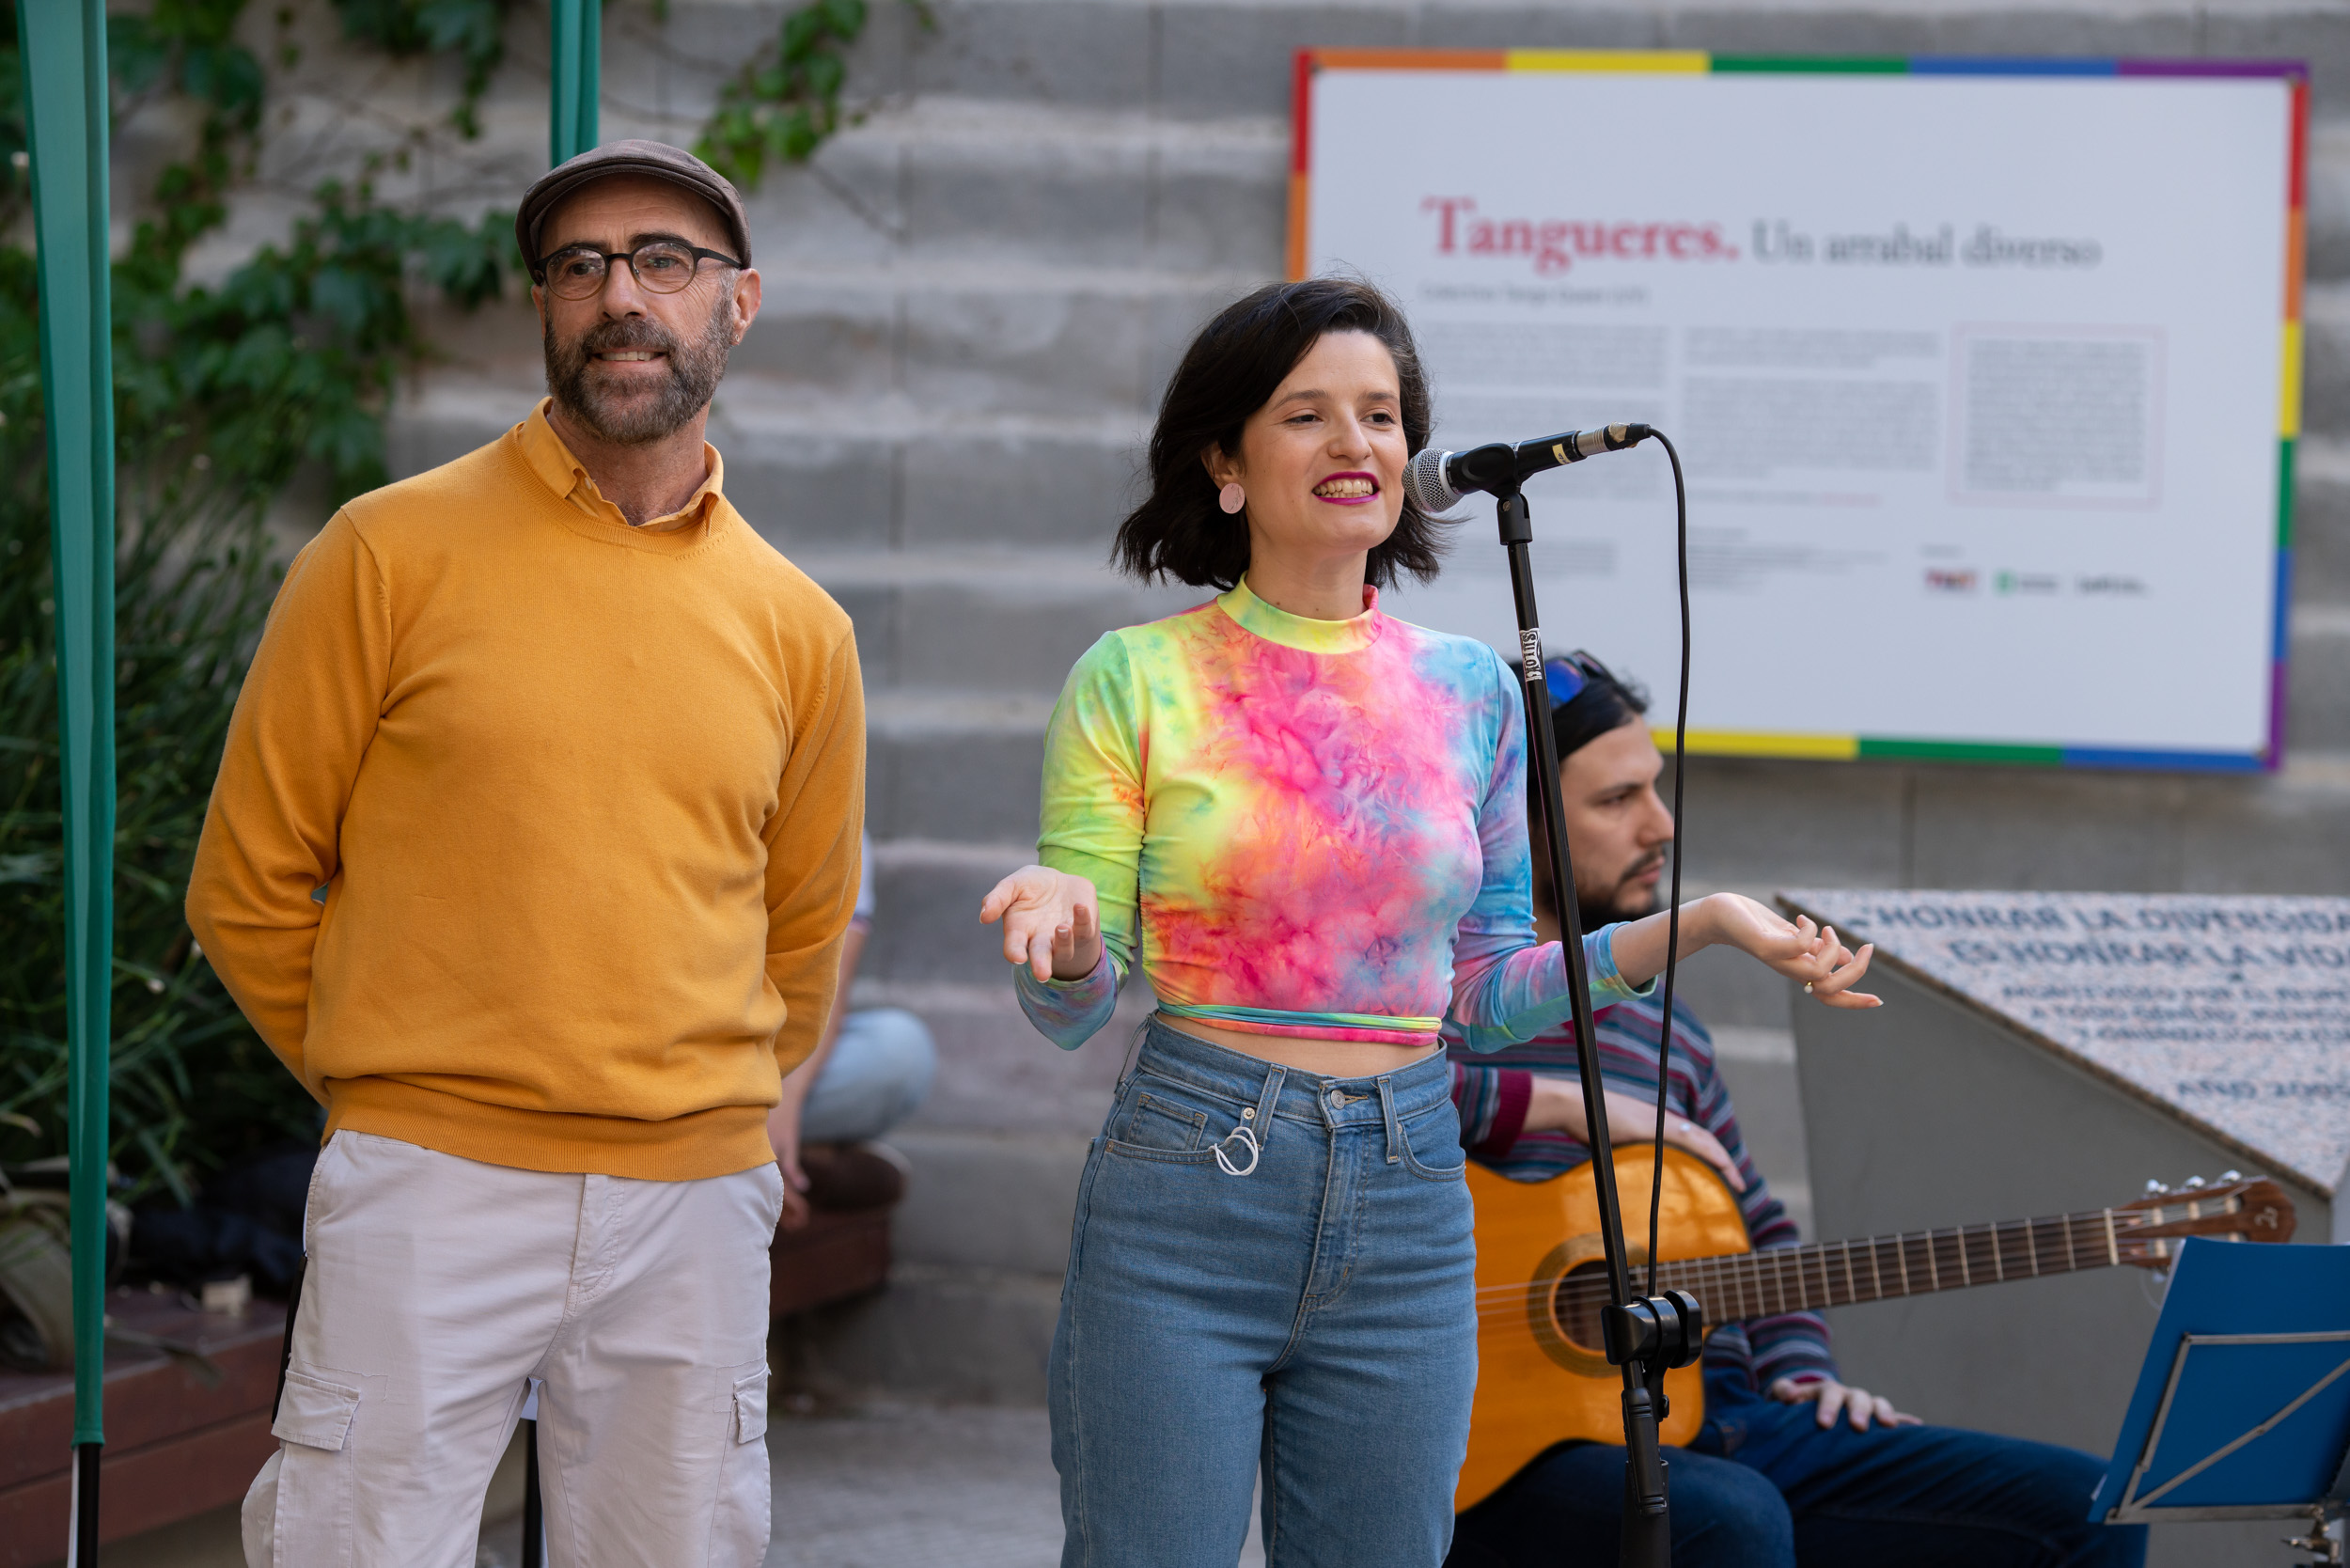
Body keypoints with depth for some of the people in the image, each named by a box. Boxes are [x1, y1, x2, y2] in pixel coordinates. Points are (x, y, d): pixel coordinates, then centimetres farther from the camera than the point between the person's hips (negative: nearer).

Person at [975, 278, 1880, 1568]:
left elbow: (1482, 992, 13)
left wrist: (1697, 924, 3)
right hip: (1185, 1186, -3)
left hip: (1408, 1211, 3)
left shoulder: (1471, 691, 8)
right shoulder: (1135, 681, -2)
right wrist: (1062, 930, -24)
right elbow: (1073, 1009, -2)